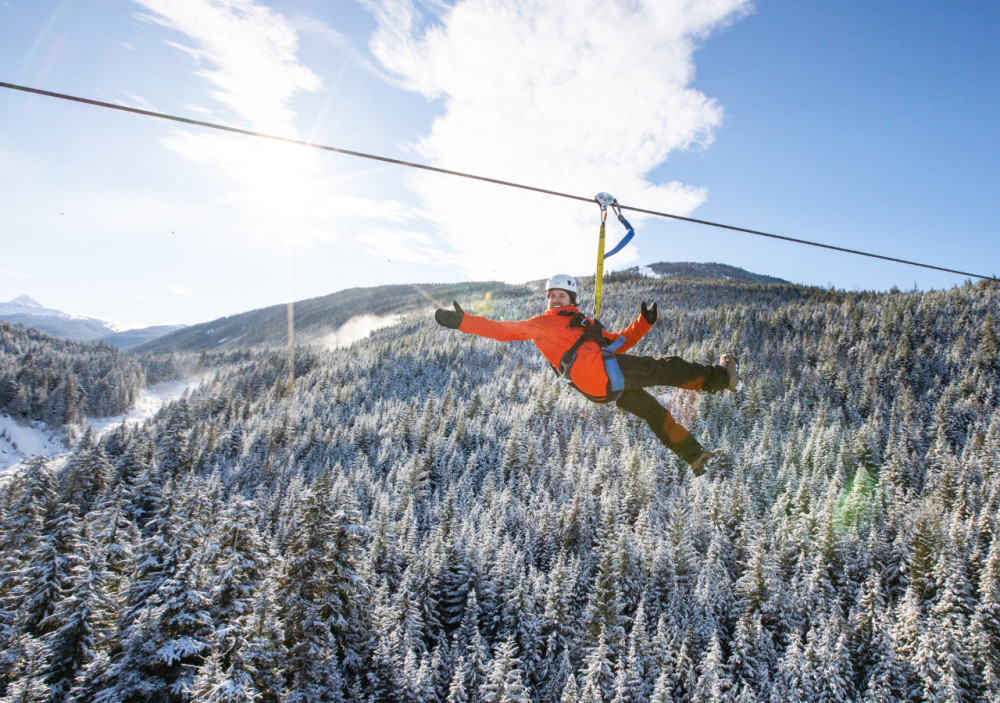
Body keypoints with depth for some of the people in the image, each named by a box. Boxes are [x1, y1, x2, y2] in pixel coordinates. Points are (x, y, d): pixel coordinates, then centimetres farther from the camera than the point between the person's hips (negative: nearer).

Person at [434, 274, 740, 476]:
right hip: (599, 372, -8)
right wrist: (462, 321, -4)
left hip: (607, 390, 8)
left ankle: (695, 456, 25)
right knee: (663, 368, -2)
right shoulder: (540, 325, 10)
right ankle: (720, 376, 12)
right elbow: (503, 330, 4)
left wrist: (643, 323, 22)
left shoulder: (585, 323, 31)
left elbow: (618, 343, 32)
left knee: (655, 413, 14)